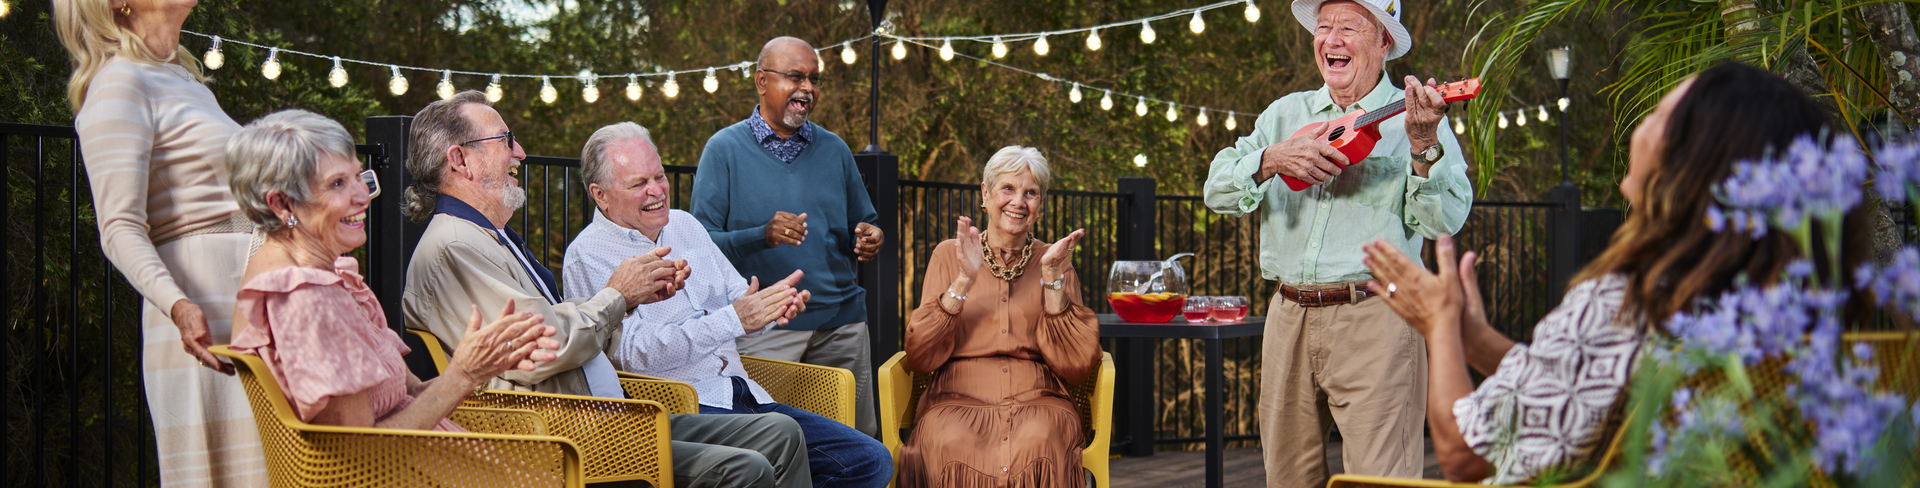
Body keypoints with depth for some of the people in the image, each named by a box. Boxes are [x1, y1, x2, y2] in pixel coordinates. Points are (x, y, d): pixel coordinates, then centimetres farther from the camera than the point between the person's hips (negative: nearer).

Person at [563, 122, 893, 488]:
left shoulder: (685, 225, 19)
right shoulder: (588, 255, -3)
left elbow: (739, 302, 21)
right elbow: (634, 352, -15)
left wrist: (772, 307, -5)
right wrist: (735, 319, -20)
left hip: (745, 396, 7)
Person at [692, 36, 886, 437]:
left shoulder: (834, 149, 15)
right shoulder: (725, 148, 2)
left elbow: (864, 223, 21)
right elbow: (702, 242, -5)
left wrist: (871, 240, -4)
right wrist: (763, 236, -22)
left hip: (841, 318, 4)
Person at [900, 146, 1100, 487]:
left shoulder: (1055, 261, 14)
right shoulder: (949, 255, 12)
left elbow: (1076, 368, 1)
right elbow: (919, 359, 1)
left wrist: (1053, 279, -6)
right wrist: (963, 280, -8)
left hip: (1037, 403, 0)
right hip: (957, 400, 0)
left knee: (1037, 446, -36)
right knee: (954, 446, -36)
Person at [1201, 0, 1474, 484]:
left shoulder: (1412, 119, 2)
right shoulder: (1286, 113, 16)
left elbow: (1445, 221, -10)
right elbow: (1217, 189, 7)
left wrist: (1423, 146, -25)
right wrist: (1273, 159, -11)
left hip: (1374, 321, -5)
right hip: (1290, 317, 5)